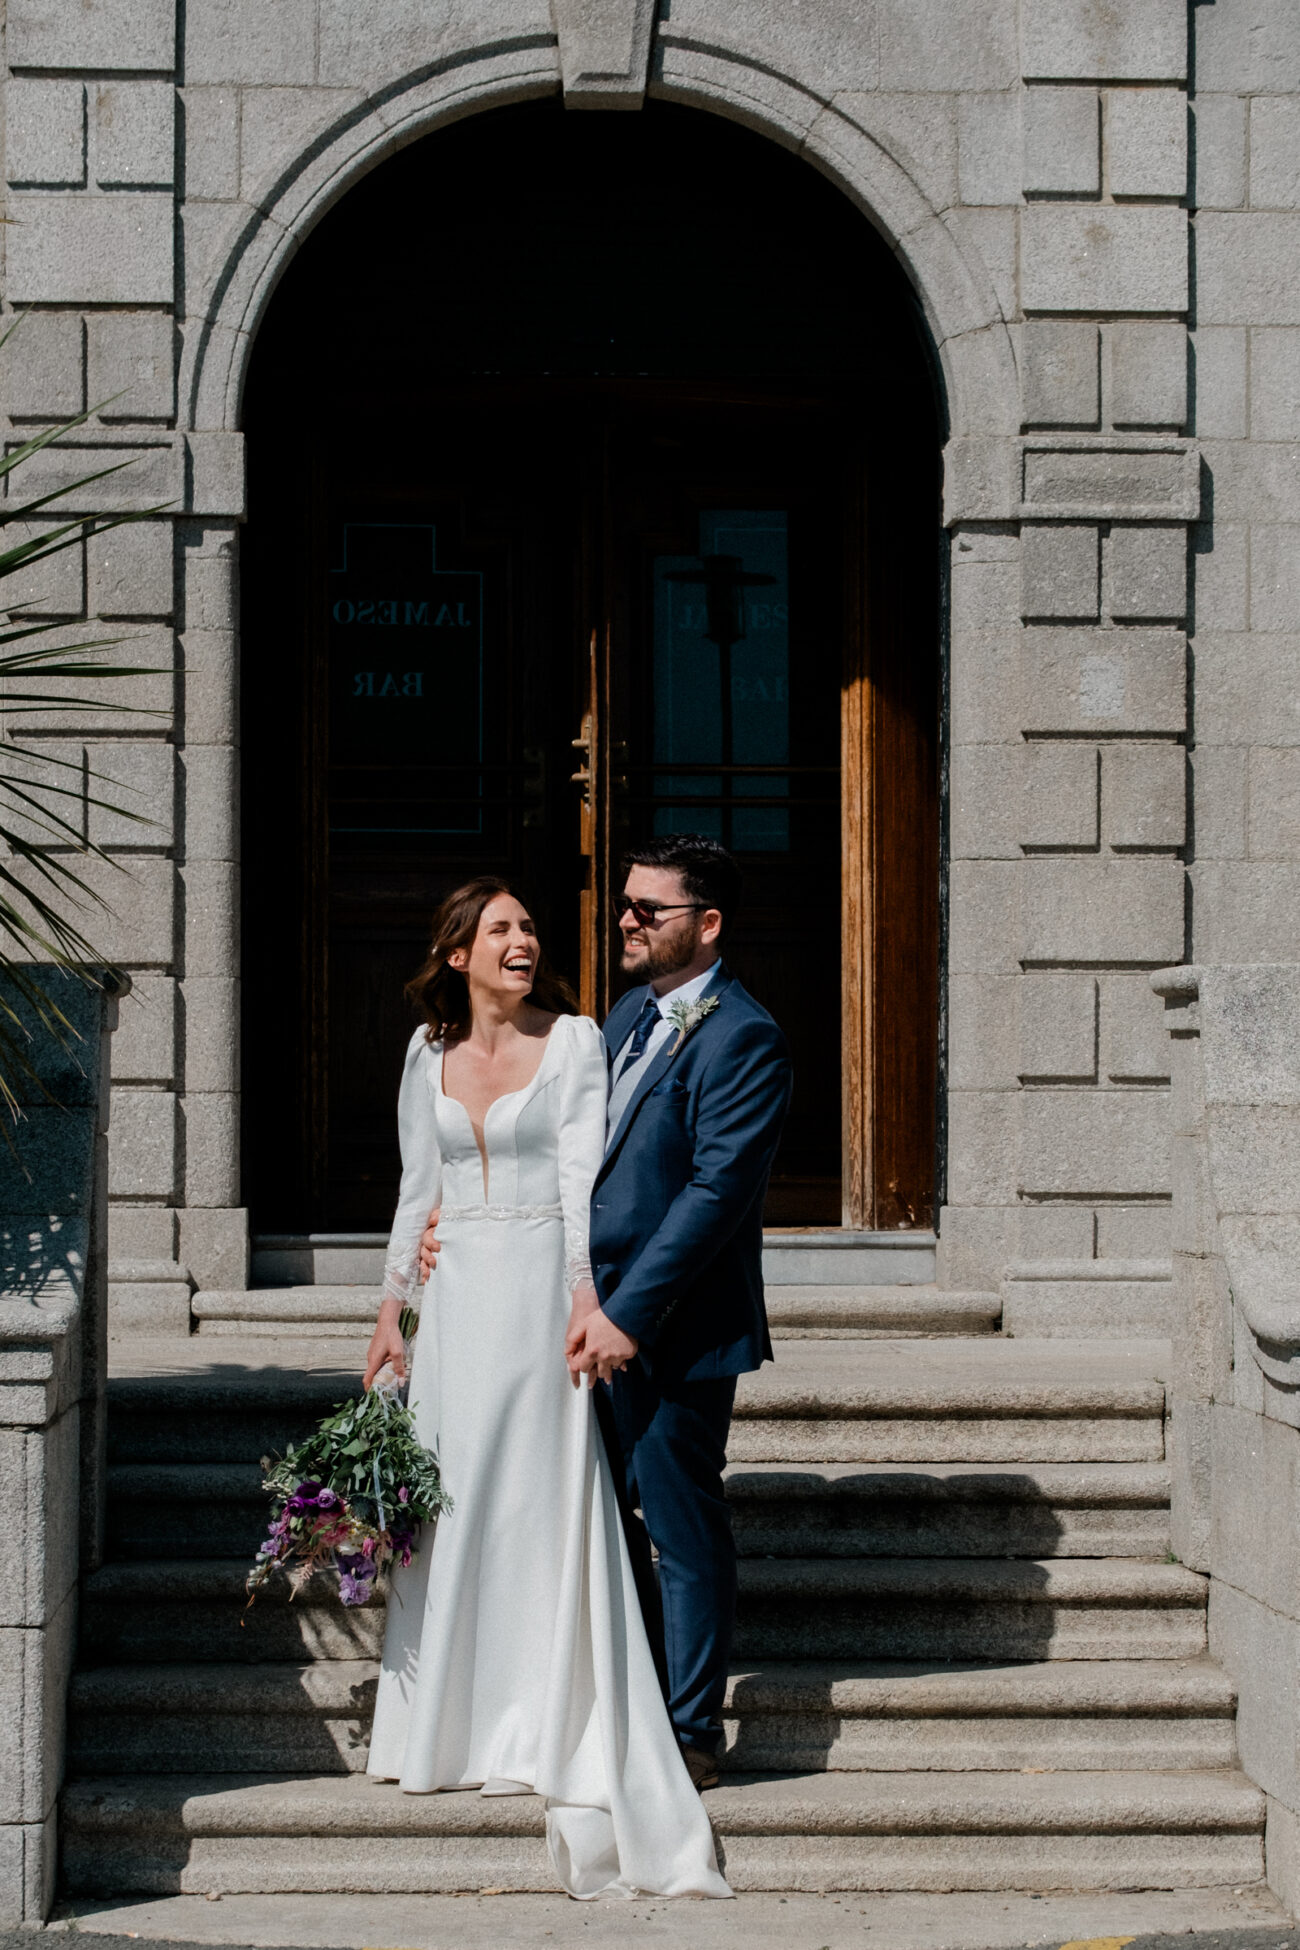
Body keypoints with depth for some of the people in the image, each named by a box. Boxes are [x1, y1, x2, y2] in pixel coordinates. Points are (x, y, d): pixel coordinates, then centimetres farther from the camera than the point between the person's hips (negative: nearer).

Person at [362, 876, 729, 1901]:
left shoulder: (575, 1041, -2)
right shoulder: (430, 1054, 10)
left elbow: (584, 1179, -8)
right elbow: (418, 1189, 15)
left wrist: (587, 1300, -18)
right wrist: (393, 1305, 11)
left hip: (541, 1290, -4)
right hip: (457, 1298, 4)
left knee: (547, 1499, -4)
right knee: (453, 1500, 6)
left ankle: (552, 1728, 3)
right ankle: (456, 1720, 17)